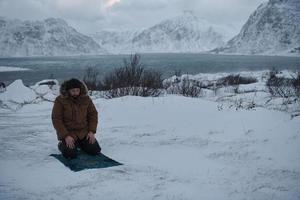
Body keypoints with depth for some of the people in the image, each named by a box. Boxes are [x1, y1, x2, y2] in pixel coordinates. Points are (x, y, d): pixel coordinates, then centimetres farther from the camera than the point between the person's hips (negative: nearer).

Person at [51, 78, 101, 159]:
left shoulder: (86, 98, -2)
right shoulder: (60, 100, -13)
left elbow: (93, 114, 6)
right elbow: (56, 119, -13)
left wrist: (92, 131, -6)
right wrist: (66, 136, -20)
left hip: (84, 132, 4)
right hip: (67, 133, -3)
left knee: (95, 150, -9)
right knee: (71, 154, -22)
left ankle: (80, 143, 22)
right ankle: (62, 144, 13)